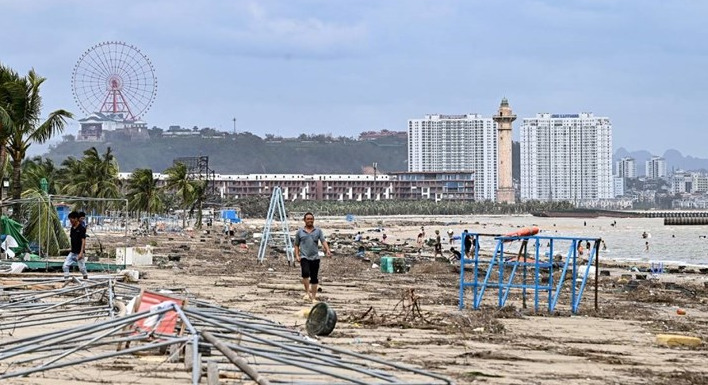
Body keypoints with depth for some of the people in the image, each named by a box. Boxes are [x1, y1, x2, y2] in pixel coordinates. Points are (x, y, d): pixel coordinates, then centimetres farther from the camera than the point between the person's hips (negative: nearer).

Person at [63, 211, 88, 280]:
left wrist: (81, 253, -22)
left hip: (79, 253, -7)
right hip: (72, 252, 7)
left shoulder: (82, 229, -13)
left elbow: (83, 241, -16)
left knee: (82, 268, 1)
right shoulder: (72, 228, 9)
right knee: (65, 266, -3)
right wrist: (72, 249, 19)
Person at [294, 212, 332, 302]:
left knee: (314, 278, 5)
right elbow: (296, 245, 13)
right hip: (304, 257, -2)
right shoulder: (300, 232, 8)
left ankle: (314, 297, 14)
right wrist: (297, 255, 0)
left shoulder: (318, 231, 7)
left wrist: (327, 250, -21)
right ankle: (307, 292, -14)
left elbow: (323, 241, -4)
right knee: (305, 273, -26)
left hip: (315, 257, 2)